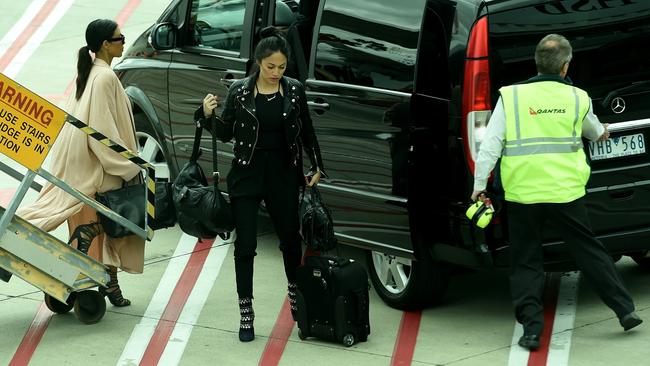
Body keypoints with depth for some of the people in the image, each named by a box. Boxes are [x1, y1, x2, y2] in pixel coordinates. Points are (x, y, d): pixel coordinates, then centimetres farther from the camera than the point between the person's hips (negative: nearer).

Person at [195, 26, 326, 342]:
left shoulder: (294, 90, 0)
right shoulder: (239, 91, -4)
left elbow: (307, 132, 9)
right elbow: (225, 134, 2)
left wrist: (316, 167, 7)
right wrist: (208, 115, -15)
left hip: (284, 174, 1)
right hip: (247, 174, -1)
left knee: (290, 239, 13)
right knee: (245, 246, -2)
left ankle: (295, 297, 36)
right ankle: (246, 314, 5)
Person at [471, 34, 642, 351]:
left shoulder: (511, 97, -3)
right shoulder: (578, 98, 3)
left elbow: (491, 145, -8)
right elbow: (592, 130, 26)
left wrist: (479, 184, 0)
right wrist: (601, 133, 49)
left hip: (522, 194, -1)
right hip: (566, 193, 1)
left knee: (525, 263, 9)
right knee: (590, 253, 15)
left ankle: (531, 328, 4)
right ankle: (625, 310, 19)